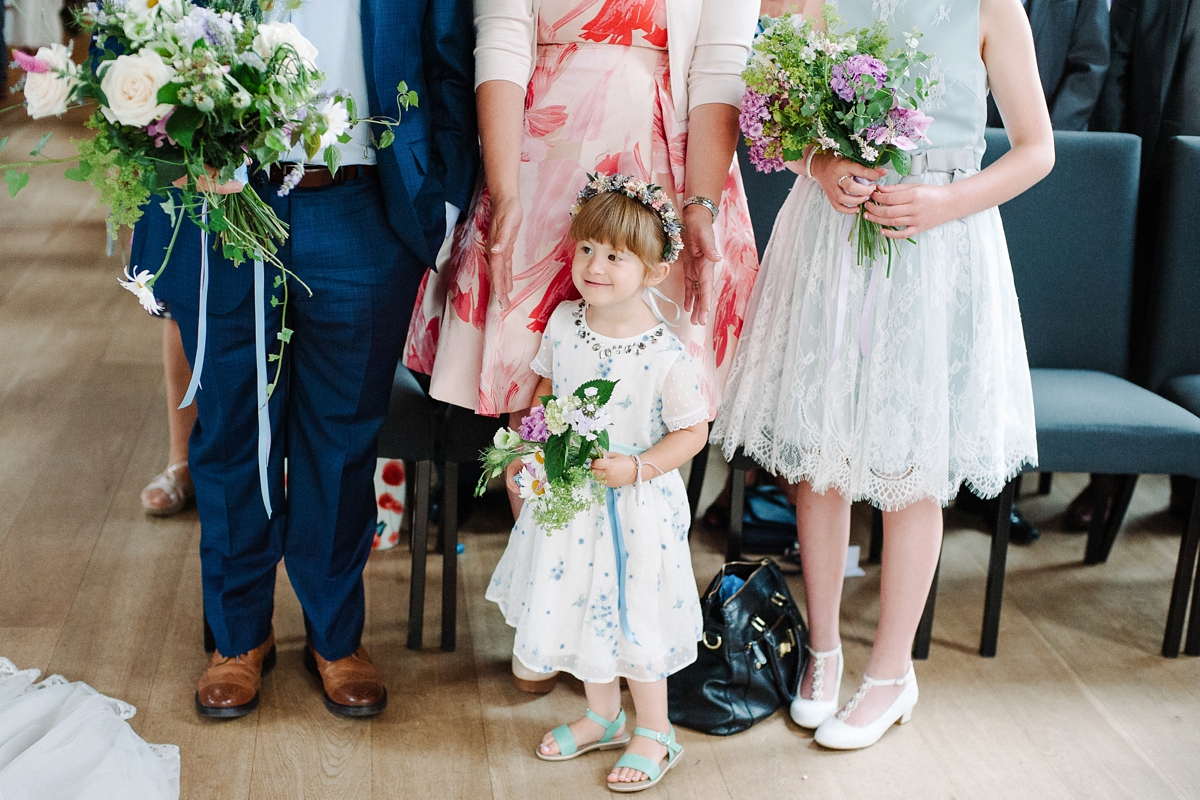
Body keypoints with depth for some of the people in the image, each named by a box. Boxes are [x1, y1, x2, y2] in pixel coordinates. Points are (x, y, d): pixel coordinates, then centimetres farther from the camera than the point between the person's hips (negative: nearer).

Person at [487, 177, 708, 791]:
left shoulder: (665, 353, -21)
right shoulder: (563, 321, -5)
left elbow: (692, 431, -14)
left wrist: (637, 468, -24)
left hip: (635, 506, -5)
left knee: (631, 615, 7)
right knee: (580, 604, 18)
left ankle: (654, 734, 28)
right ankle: (602, 716, 40)